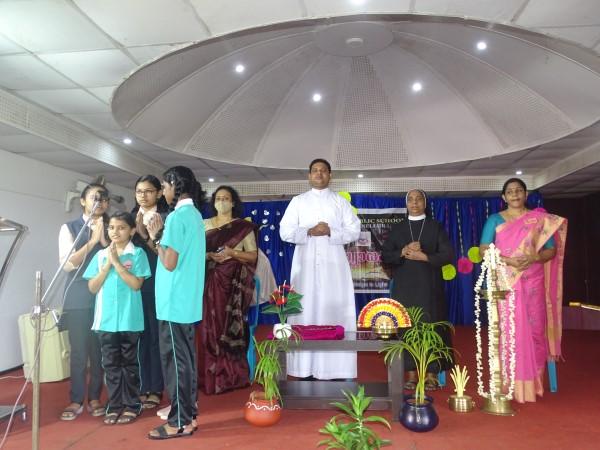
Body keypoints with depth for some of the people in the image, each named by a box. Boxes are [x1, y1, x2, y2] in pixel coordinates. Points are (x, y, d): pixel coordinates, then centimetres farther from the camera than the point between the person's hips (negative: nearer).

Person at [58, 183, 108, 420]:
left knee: (101, 349, 8)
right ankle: (76, 400, 18)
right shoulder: (69, 228, 2)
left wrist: (104, 240, -12)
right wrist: (92, 240, -14)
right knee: (78, 350, 3)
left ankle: (95, 397, 21)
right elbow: (67, 264, -8)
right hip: (78, 298, -2)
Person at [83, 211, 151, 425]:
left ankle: (132, 405, 19)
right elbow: (93, 287, 2)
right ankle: (114, 405, 23)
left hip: (130, 319, -3)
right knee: (110, 364, 11)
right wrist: (107, 264, -8)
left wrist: (117, 262, -14)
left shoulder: (137, 254, -4)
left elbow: (136, 284, -13)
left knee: (129, 362, 8)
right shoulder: (100, 255, 6)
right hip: (106, 319, 3)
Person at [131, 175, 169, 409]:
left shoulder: (166, 218, -2)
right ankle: (140, 386, 19)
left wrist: (145, 234, -19)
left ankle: (155, 389, 12)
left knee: (156, 334, 2)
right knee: (138, 334, 6)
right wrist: (136, 228, -4)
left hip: (156, 284, -4)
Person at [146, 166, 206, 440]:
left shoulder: (177, 216, -15)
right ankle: (188, 416, 22)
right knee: (186, 359, 14)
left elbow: (170, 262, -18)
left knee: (174, 360, 0)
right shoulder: (194, 214, 13)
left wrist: (156, 238, -5)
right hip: (188, 301, 9)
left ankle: (179, 422, 9)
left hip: (174, 302, -9)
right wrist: (161, 236, 14)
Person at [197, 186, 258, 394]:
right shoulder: (205, 225, 13)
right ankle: (211, 376, 9)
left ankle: (232, 376, 6)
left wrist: (232, 253, -13)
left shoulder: (243, 226, 4)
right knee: (210, 326, 0)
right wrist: (209, 255, -9)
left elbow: (253, 255, 2)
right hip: (211, 281, 3)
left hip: (234, 282, -2)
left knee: (231, 326, -5)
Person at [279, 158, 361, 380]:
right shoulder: (297, 201, 11)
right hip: (306, 266, 0)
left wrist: (330, 232, -12)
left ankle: (336, 369, 4)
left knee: (335, 312, -3)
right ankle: (305, 369, 4)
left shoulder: (341, 202, 11)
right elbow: (285, 231, 2)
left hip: (333, 266, 0)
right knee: (306, 312, -2)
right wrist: (309, 232, -13)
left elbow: (354, 230, 3)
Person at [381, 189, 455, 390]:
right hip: (404, 286, 1)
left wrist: (424, 256, -12)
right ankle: (411, 373, 7)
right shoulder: (397, 228, 11)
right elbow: (385, 256, 4)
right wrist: (404, 252, -12)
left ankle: (432, 374, 6)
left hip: (429, 286, -1)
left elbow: (448, 254, -1)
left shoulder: (436, 227, 7)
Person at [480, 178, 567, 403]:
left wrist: (533, 258, -14)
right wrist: (508, 260, -16)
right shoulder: (495, 220, 7)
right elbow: (484, 249, -2)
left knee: (534, 329, 1)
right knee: (508, 330, -3)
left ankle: (531, 383, 11)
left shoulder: (540, 219, 9)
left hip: (533, 283, 1)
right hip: (505, 283, -1)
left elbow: (551, 250, 5)